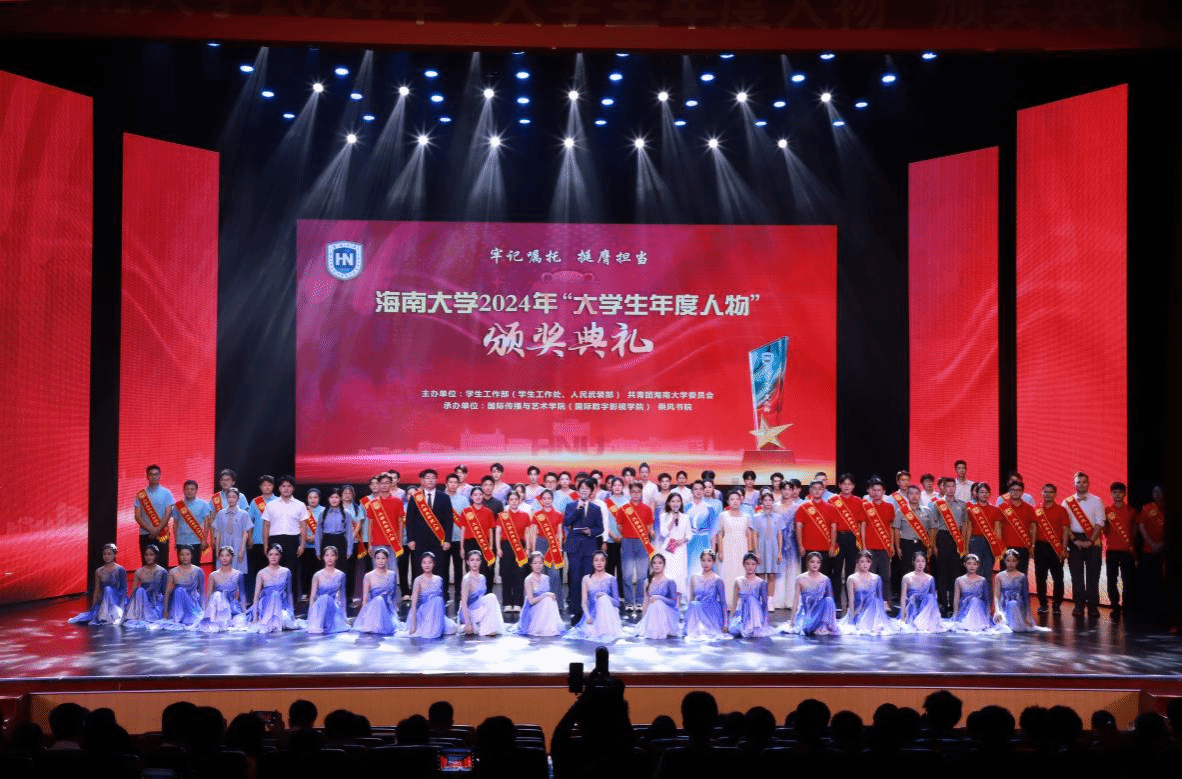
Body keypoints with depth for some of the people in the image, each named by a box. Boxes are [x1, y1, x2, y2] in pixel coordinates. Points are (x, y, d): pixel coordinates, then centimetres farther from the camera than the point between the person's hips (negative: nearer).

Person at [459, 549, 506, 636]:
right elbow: (464, 603, -19)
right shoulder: (467, 579, -16)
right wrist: (468, 623, -23)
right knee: (491, 597, -21)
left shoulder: (482, 578, 9)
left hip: (478, 611, 8)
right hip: (469, 613, -8)